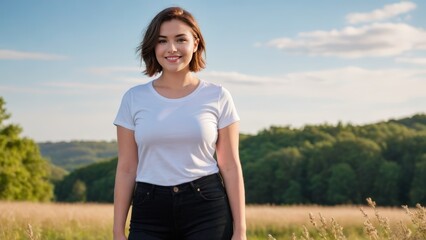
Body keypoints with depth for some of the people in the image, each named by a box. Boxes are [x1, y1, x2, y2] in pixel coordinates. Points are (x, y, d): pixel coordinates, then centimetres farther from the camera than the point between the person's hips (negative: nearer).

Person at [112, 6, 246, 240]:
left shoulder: (217, 97, 3)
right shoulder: (134, 98, 6)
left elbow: (230, 166, 3)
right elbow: (126, 168, 6)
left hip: (208, 212, -1)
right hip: (149, 213, 1)